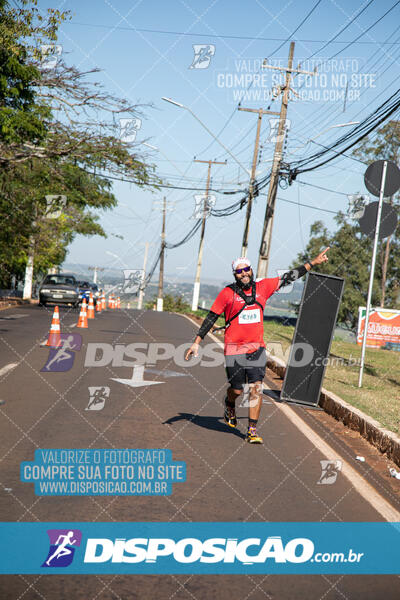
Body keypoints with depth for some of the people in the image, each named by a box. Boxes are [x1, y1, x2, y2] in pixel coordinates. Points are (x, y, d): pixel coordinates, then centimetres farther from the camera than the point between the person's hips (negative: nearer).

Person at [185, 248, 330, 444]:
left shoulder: (262, 287, 4)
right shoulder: (227, 293, -4)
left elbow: (288, 277, 12)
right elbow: (211, 318, 0)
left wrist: (313, 262, 15)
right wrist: (196, 343, -2)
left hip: (257, 348, 2)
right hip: (234, 349, -2)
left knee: (256, 388, -7)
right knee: (237, 390, 6)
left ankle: (252, 430, 1)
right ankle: (229, 405, 42)